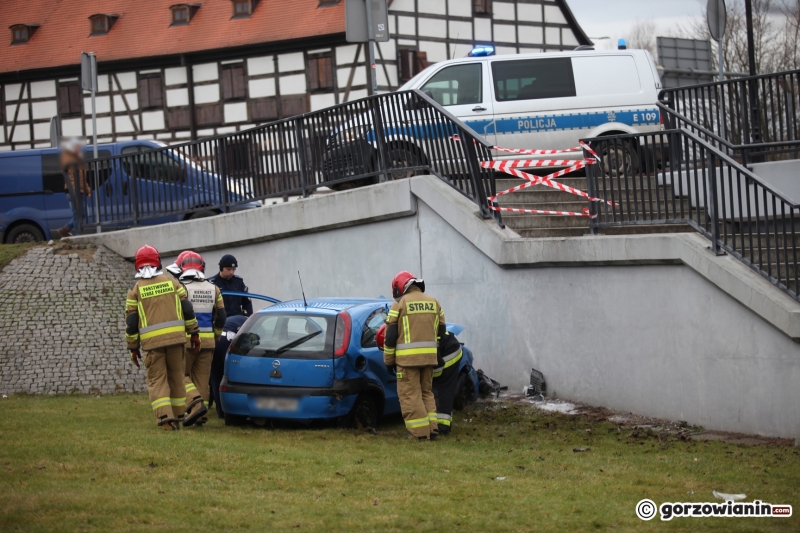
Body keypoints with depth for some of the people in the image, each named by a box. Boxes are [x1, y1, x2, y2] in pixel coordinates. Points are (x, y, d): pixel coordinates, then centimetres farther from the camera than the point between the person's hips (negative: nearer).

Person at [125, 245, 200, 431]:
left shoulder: (136, 290, 3)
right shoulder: (171, 282, 8)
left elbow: (131, 322, 3)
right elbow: (187, 309, 6)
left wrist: (133, 348, 10)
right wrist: (193, 333, 12)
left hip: (152, 342, -2)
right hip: (176, 338, 2)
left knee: (157, 380, 1)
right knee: (176, 377, 12)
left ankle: (165, 417, -14)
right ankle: (177, 417, 17)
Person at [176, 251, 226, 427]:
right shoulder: (213, 289, 9)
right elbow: (220, 318, 11)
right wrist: (215, 337, 22)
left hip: (185, 340, -5)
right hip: (207, 340, 5)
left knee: (180, 374, 4)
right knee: (202, 378, 9)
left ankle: (196, 403, -17)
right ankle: (200, 415, 9)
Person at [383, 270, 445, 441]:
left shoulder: (400, 304, -4)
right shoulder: (433, 302, 12)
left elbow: (391, 336, -4)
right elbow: (441, 331, 17)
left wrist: (388, 360, 5)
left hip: (407, 357, -5)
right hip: (429, 356, 5)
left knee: (410, 395, 0)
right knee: (426, 392, 17)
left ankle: (420, 432, -3)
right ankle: (432, 428, 11)